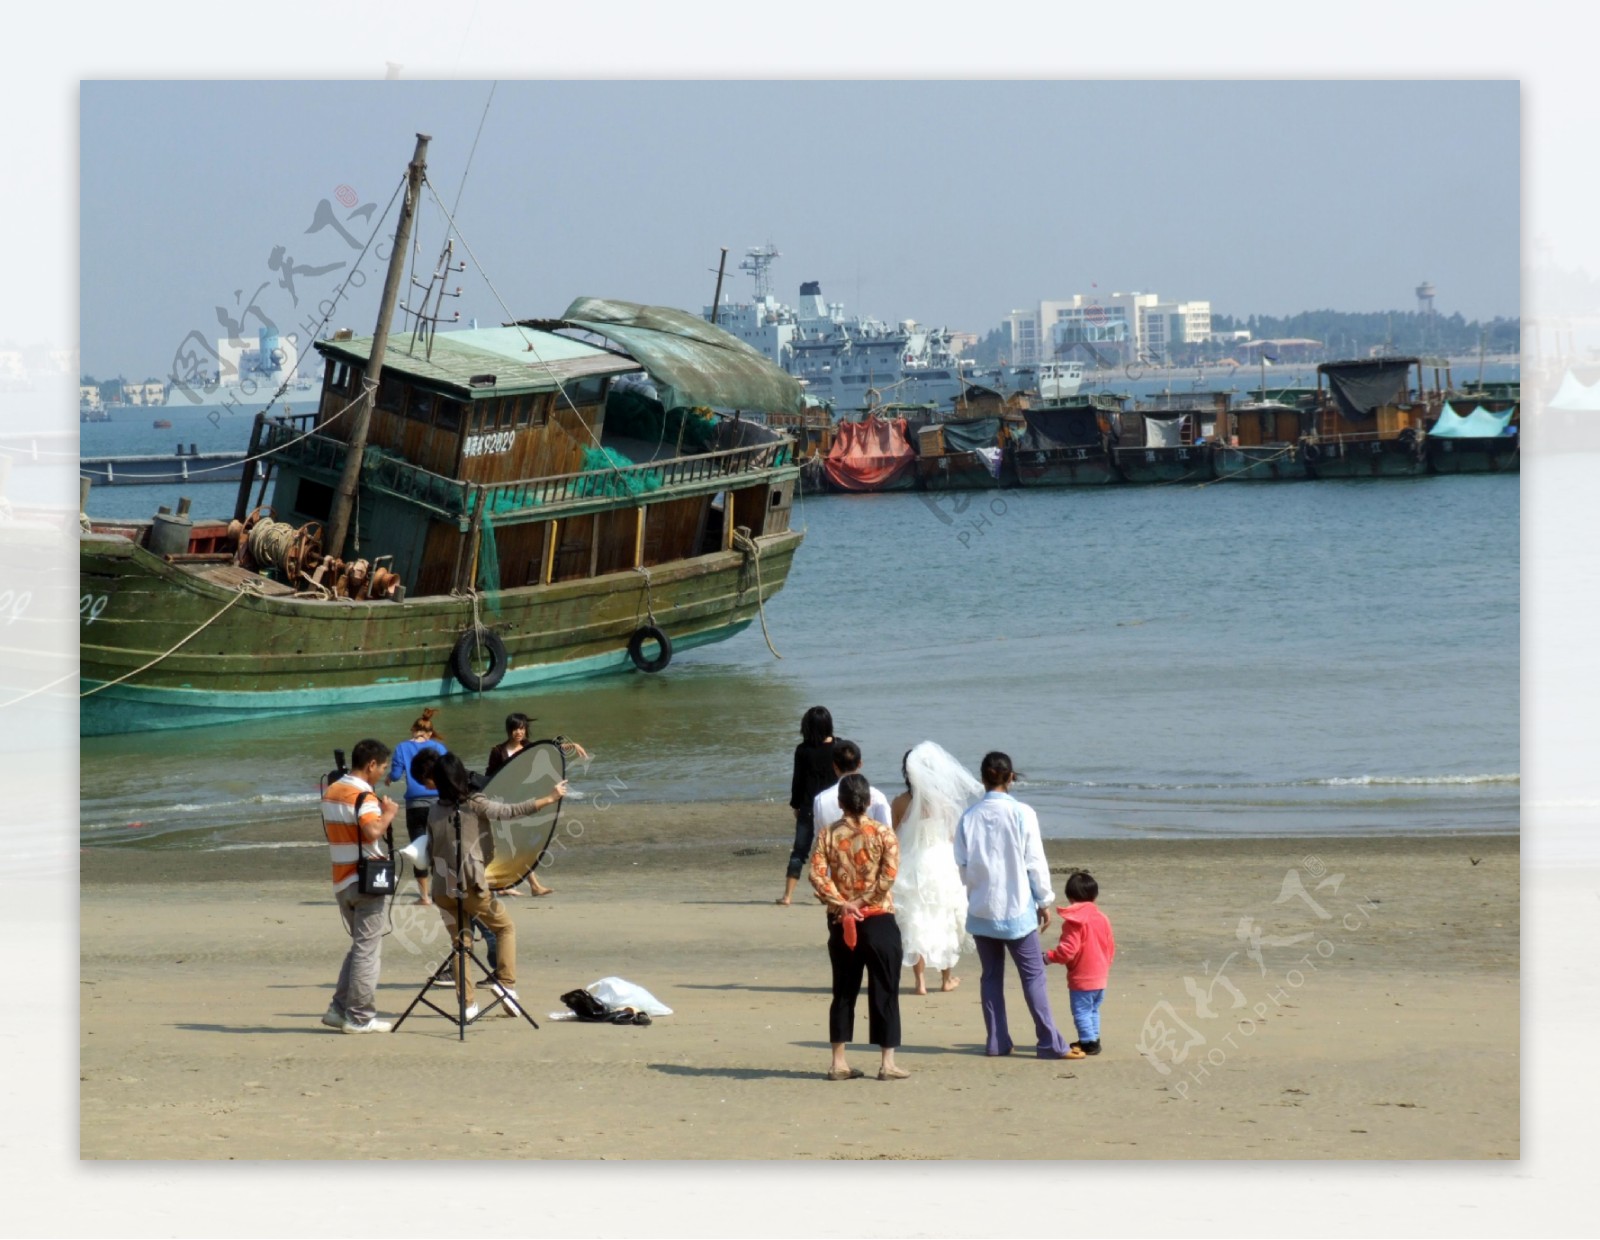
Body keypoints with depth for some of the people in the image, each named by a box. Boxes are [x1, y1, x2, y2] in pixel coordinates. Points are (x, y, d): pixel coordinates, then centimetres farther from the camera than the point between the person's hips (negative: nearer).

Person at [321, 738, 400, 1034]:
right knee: (368, 949, -2)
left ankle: (339, 1009, 13)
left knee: (359, 946, 18)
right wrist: (388, 813, -12)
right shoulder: (363, 797, -15)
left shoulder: (330, 792, 12)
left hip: (341, 881, 8)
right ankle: (360, 1017, -1)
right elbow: (373, 831, -31)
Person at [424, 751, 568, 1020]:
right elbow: (511, 811, -12)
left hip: (442, 888, 4)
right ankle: (505, 983, 1)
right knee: (505, 927, 15)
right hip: (471, 885, -4)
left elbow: (429, 854, 10)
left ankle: (467, 1004, 9)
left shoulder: (436, 811, 8)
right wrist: (550, 798, -7)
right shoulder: (475, 804, -6)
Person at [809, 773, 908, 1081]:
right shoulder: (883, 834, -4)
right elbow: (888, 876, -15)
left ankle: (838, 1063, 11)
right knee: (884, 993, 3)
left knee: (843, 993, 10)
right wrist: (863, 902, -10)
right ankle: (887, 1063, 3)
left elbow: (817, 874, -9)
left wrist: (842, 903, -10)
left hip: (841, 923, 3)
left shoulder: (828, 834, 1)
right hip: (879, 921, -3)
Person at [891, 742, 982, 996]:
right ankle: (947, 977, 25)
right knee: (945, 921, 15)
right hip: (942, 865, 0)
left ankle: (920, 980, 3)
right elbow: (953, 835, 0)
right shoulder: (943, 801, -8)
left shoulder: (899, 803, -8)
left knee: (915, 923, 6)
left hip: (910, 868, 0)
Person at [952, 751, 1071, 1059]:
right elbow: (1035, 861, -6)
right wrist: (1044, 900, 4)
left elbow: (962, 865, 4)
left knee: (991, 976, 11)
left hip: (982, 908, 3)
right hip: (1016, 907, -3)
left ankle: (996, 1041, 9)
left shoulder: (969, 817, -1)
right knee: (1033, 975, 1)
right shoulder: (1022, 814, -10)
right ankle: (1050, 1042, -3)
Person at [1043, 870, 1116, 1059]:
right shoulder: (1102, 918, 6)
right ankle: (1093, 1039, 24)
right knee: (1093, 1010, 19)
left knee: (1081, 1011, -1)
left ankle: (1088, 1042, -2)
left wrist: (1050, 957, -9)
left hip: (1081, 979, -8)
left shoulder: (1074, 921, -15)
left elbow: (1068, 949, -22)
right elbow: (1110, 947, 12)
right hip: (1100, 977, 8)